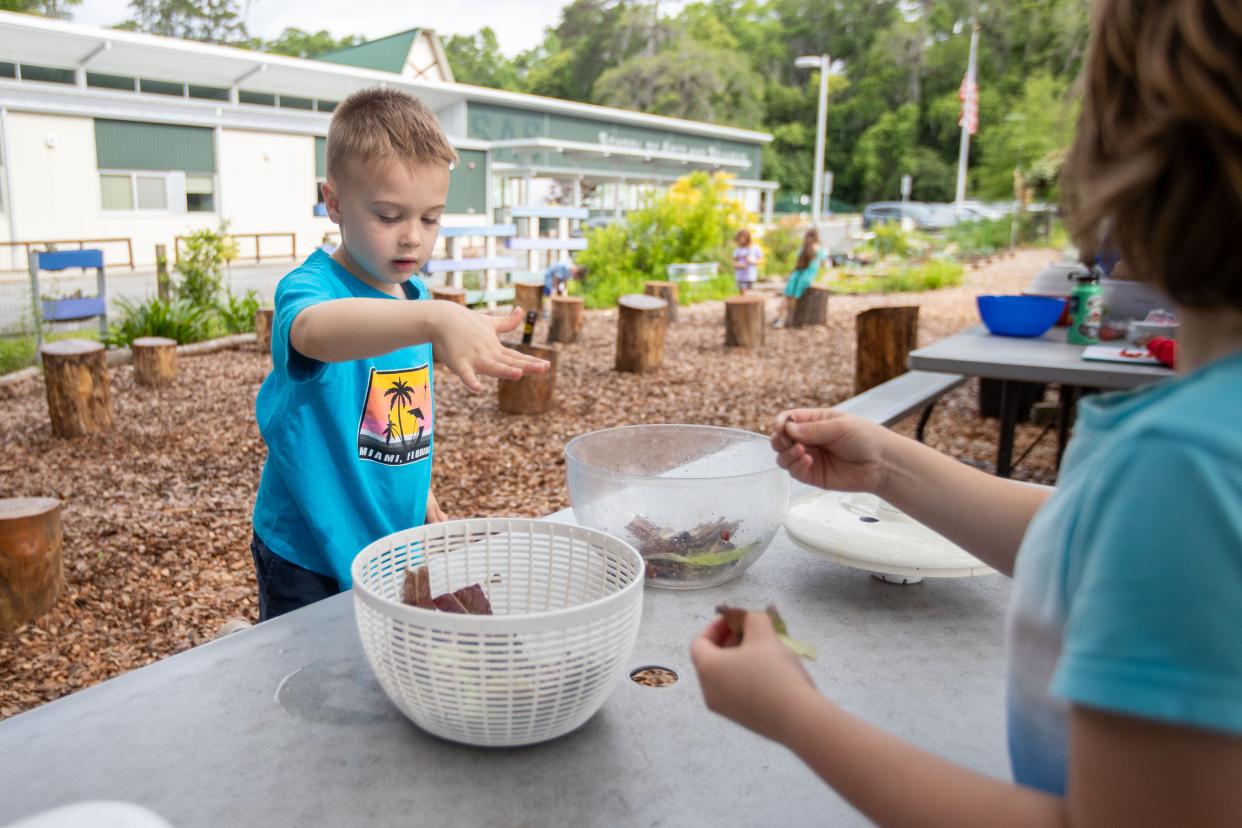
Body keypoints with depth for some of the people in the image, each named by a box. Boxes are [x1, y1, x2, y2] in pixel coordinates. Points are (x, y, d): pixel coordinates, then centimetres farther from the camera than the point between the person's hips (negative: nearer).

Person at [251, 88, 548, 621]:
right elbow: (317, 329, -48)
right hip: (311, 562, -6)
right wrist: (436, 319, -64)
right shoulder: (310, 287, -21)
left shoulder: (416, 294, 2)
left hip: (399, 550, 6)